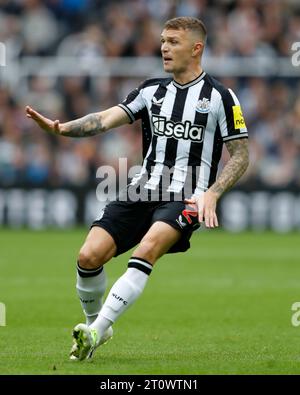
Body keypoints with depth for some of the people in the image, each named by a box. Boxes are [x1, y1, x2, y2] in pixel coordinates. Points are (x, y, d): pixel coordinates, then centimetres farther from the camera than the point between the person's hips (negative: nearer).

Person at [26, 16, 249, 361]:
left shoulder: (220, 97, 0)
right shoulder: (151, 90, 12)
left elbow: (240, 155, 3)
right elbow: (107, 119, 0)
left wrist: (212, 193, -13)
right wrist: (61, 128, -17)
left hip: (186, 197, -5)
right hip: (142, 191, 5)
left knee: (145, 253, -31)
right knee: (89, 256, -11)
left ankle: (96, 331, -33)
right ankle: (94, 324, 14)